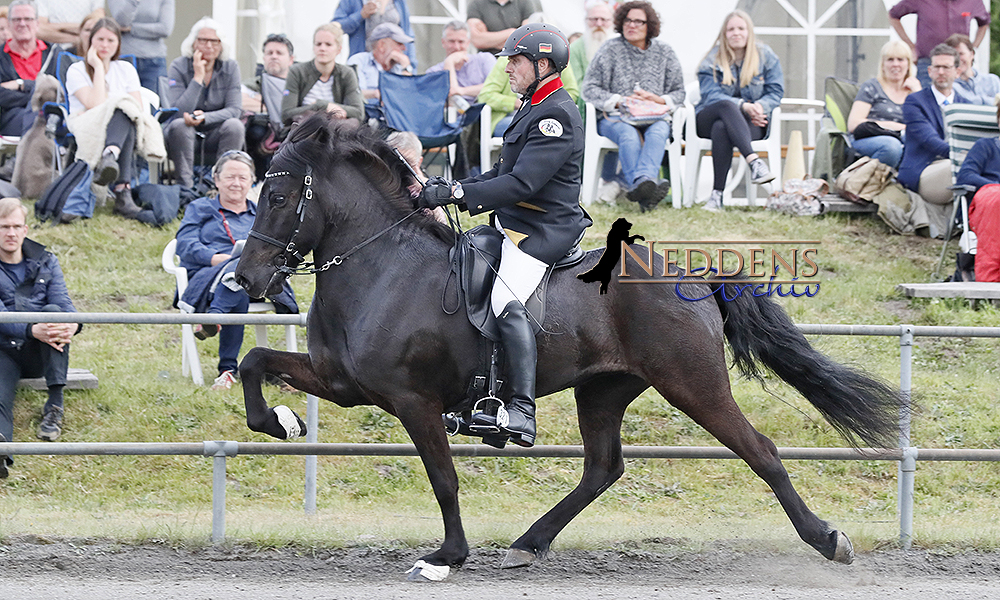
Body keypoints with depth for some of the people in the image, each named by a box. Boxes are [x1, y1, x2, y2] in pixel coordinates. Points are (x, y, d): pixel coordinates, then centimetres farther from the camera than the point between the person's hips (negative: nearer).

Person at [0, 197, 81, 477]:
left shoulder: (45, 262, 11)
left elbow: (62, 301, -2)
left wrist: (73, 324, -28)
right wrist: (32, 330, -35)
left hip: (41, 352, 3)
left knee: (53, 311, -28)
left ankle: (55, 405, -30)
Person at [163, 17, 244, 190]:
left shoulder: (230, 67, -3)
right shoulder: (179, 67, -10)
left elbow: (234, 109, -12)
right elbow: (178, 112, -21)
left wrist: (205, 117, -29)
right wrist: (198, 77, -25)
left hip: (214, 133, 2)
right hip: (185, 132, -2)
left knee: (234, 125, -28)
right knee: (179, 125, -34)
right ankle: (186, 186, -33)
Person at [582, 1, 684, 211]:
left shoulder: (664, 53, 15)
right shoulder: (610, 49, 9)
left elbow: (679, 93, 16)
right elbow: (589, 89, 5)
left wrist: (657, 99, -6)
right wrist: (618, 101, -11)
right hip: (615, 118, -1)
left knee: (658, 132, -35)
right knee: (629, 135, -36)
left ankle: (643, 181, -60)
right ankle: (646, 186, -59)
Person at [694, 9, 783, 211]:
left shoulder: (766, 56, 8)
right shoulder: (713, 60, 5)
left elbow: (776, 92, 3)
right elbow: (711, 95, -9)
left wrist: (759, 106, -21)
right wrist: (743, 106, -25)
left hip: (752, 122, 0)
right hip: (708, 120, 0)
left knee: (721, 128, -36)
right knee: (726, 105, -38)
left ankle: (717, 194, -43)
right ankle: (754, 162, -55)